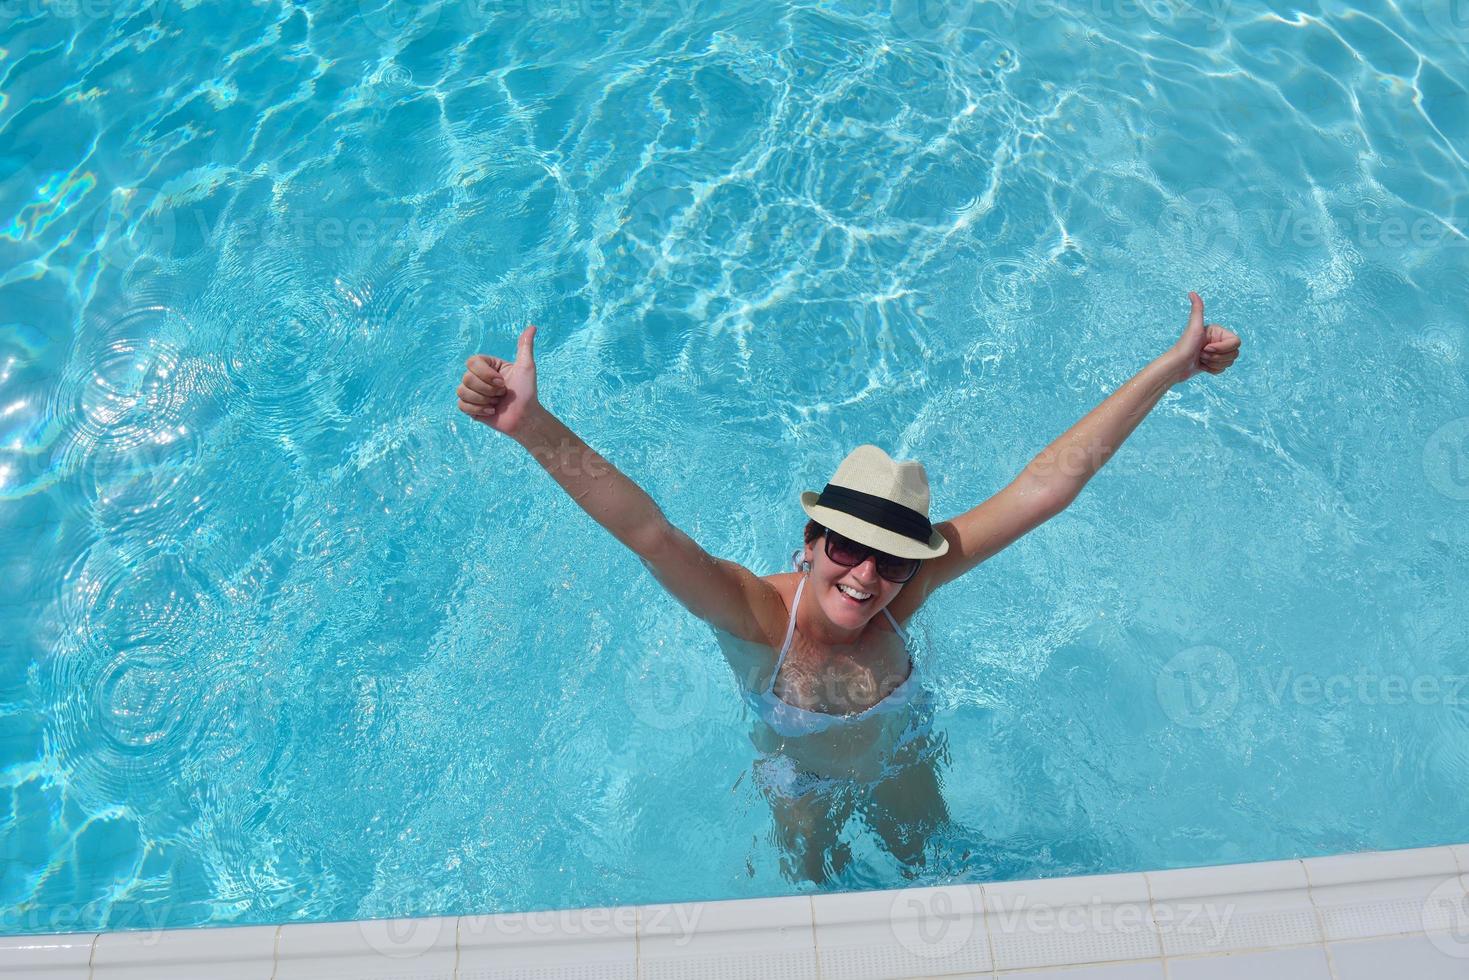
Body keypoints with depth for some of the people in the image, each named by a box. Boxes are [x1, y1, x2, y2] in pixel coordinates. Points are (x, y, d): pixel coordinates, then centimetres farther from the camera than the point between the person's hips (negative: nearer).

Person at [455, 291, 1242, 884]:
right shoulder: (758, 614, -43)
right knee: (815, 885, 29)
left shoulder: (903, 586, -35)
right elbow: (644, 529, -60)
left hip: (902, 762, 2)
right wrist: (532, 425, -75)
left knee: (931, 864, 31)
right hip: (803, 783, -2)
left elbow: (1048, 484, -37)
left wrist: (1173, 367, -38)